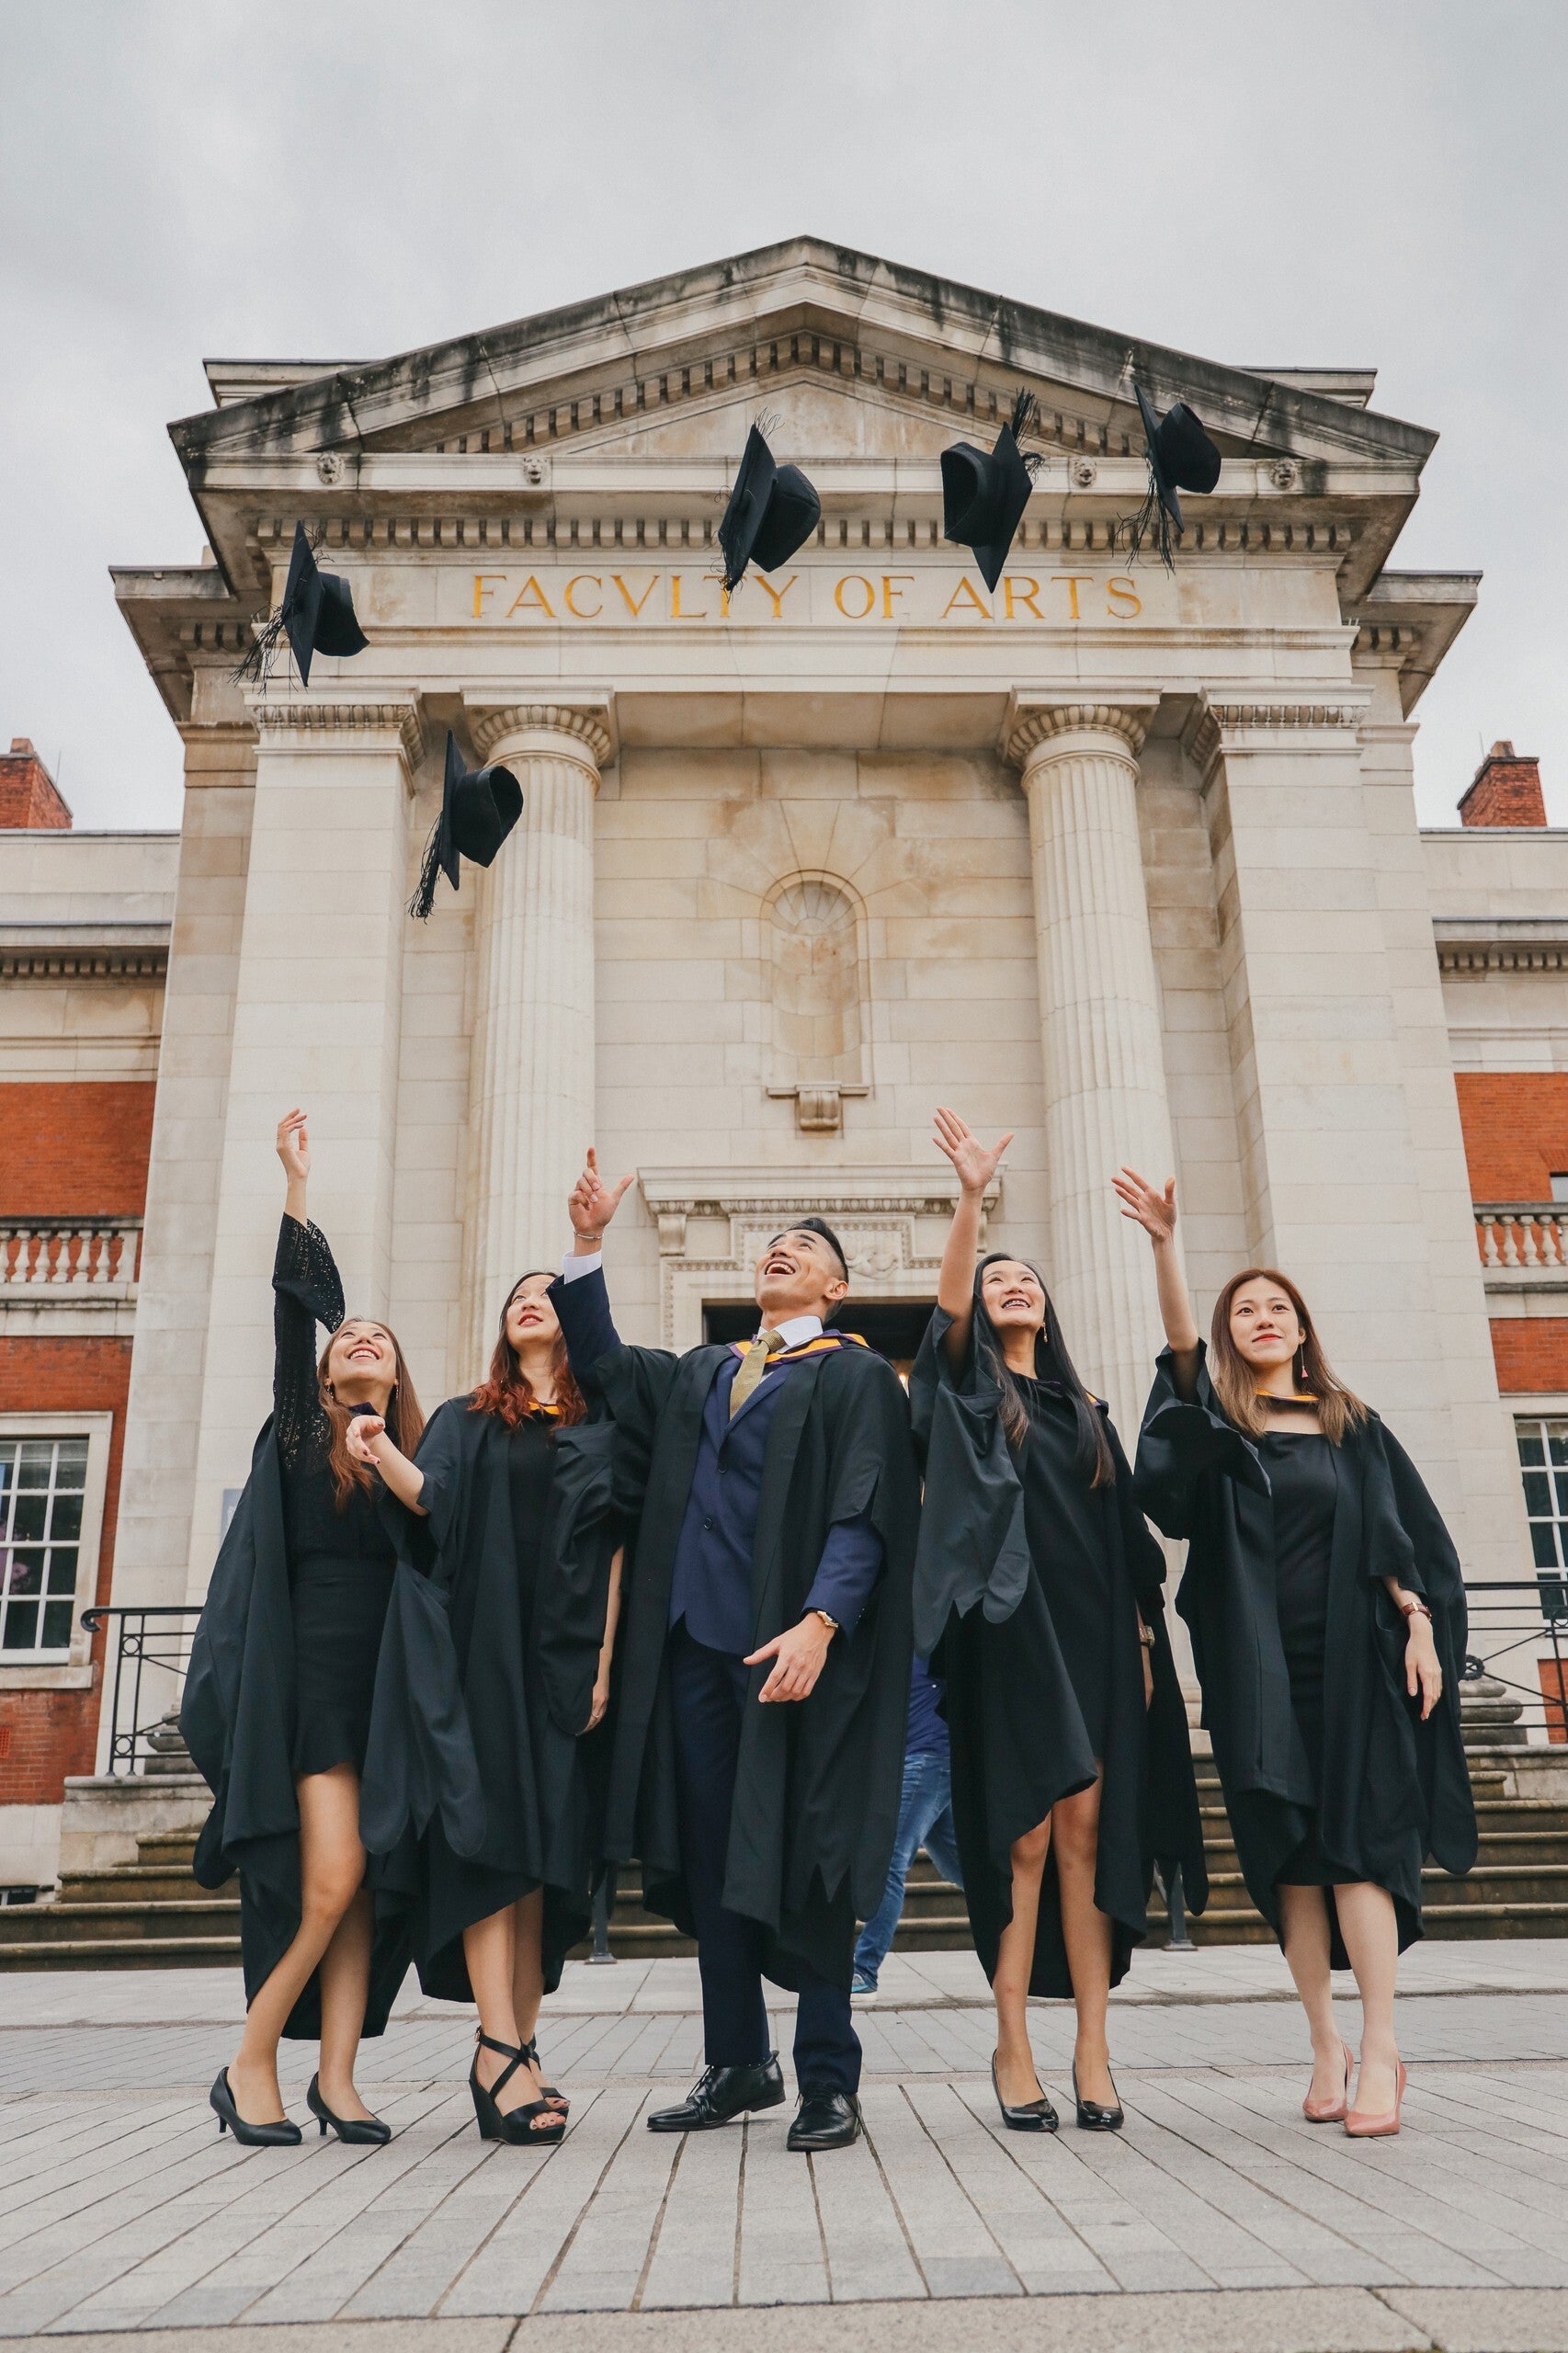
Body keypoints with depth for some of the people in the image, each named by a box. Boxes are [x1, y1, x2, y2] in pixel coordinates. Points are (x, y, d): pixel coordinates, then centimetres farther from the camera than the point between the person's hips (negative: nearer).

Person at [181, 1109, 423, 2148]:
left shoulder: (418, 1453, 15)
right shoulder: (301, 1431, 8)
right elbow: (296, 1302, -2)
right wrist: (297, 1183, -6)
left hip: (386, 1675, 3)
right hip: (311, 1671, -3)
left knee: (363, 1886, 1)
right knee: (330, 1878, -12)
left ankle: (337, 2076, 8)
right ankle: (250, 2066, 4)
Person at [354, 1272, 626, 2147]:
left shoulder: (602, 1426, 12)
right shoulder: (464, 1422, 16)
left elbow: (617, 1545, 4)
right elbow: (434, 1501, -2)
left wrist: (606, 1661, -6)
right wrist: (382, 1450, -22)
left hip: (563, 1658, 0)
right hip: (476, 1652, 0)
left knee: (544, 1852, 1)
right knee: (487, 1834, -11)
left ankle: (517, 2051, 7)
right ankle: (502, 2051, -15)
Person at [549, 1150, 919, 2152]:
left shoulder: (858, 1376, 1)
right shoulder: (699, 1375, 19)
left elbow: (865, 1516, -8)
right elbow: (601, 1362, 26)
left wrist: (819, 1623, -23)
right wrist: (590, 1243, 15)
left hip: (795, 1646, -5)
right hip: (696, 1641, 6)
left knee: (801, 1859, -1)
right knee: (710, 1856, 9)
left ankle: (830, 2080, 13)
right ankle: (739, 2065, 23)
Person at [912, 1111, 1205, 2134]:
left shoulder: (1085, 1411, 19)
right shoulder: (973, 1389, 7)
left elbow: (1126, 1537, 16)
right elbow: (949, 1303, -13)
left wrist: (1144, 1638, 6)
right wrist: (971, 1196, -26)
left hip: (1094, 1637, 3)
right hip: (1014, 1633, -3)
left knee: (1085, 1836, 2)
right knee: (1027, 1838, -5)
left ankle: (1093, 2051, 7)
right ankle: (1014, 2051, 3)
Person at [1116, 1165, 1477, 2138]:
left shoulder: (1352, 1425, 12)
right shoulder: (1218, 1422, 6)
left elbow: (1406, 1532, 9)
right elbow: (1181, 1343, -12)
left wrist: (1420, 1625, -4)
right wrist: (1164, 1243, -26)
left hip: (1350, 1654, 0)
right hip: (1257, 1664, 0)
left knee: (1359, 1839, -8)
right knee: (1290, 1854, 1)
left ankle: (1380, 2047, -5)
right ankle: (1327, 2045, 9)